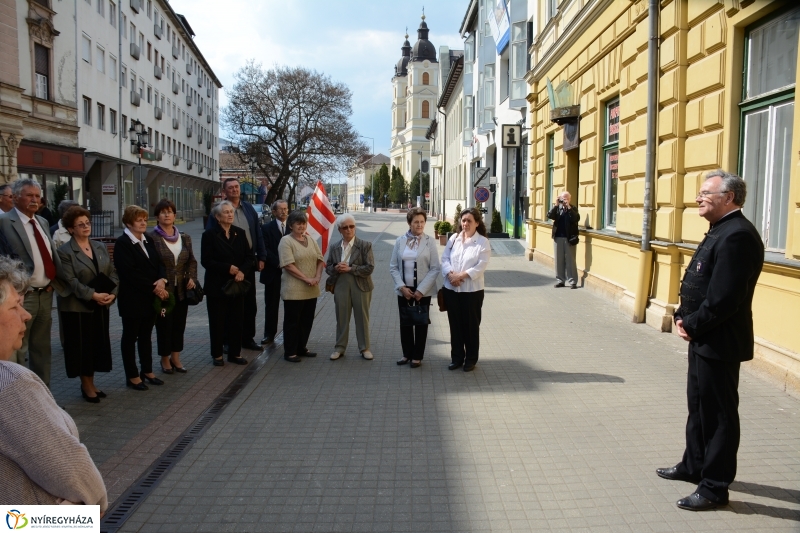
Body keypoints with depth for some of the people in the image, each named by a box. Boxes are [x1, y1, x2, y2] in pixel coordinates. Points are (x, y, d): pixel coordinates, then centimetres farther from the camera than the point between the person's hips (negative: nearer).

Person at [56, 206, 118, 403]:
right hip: (77, 307, -5)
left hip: (101, 306, 5)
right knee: (83, 346, 4)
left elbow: (112, 274, 6)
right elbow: (71, 281, -17)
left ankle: (91, 382, 25)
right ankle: (86, 385, 18)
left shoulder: (100, 247, 10)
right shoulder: (65, 251, -8)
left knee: (98, 344, 10)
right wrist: (93, 295, -24)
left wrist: (112, 294, -11)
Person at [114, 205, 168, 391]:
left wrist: (162, 280, -13)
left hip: (150, 297, 6)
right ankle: (132, 376, 15)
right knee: (130, 337, 6)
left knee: (146, 335, 15)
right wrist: (153, 288, -17)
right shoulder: (122, 243, -11)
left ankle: (147, 371, 26)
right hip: (132, 299, -6)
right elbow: (130, 273, -18)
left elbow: (159, 263, 8)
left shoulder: (148, 241, 11)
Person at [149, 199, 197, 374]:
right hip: (163, 290, -4)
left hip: (182, 289, 5)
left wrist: (192, 278, -2)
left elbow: (192, 261, 13)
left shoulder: (184, 238, 8)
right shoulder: (152, 238, -8)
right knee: (164, 325, 5)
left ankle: (176, 358, 23)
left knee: (179, 324, 10)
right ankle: (165, 359, 21)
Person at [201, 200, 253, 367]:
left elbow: (248, 257, 5)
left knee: (237, 320, 7)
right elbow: (206, 261, -10)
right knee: (217, 321, 5)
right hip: (217, 285, -3)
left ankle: (235, 353, 19)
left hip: (237, 284, 4)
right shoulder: (209, 235, -5)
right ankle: (217, 354, 18)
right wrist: (228, 268, -17)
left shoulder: (240, 233, 7)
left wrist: (242, 271, -13)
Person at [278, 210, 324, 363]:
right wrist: (306, 279, -18)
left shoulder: (310, 240, 12)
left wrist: (317, 277, -7)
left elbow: (320, 260, 11)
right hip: (294, 290, -6)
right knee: (292, 321, 3)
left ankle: (302, 347, 28)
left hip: (311, 290, 6)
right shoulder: (286, 241, -9)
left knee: (307, 320, 14)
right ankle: (290, 352, 13)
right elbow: (288, 265, -17)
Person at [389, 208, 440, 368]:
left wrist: (421, 290, -12)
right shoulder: (400, 241, 0)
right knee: (405, 322, 10)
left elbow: (435, 269, -7)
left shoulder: (429, 242, -6)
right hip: (404, 290, 2)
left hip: (423, 291, -2)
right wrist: (402, 287, -9)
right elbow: (393, 266, 2)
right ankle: (407, 354, 26)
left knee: (421, 323, 9)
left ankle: (417, 356, 21)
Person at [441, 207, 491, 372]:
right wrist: (450, 274, -15)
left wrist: (462, 275, -21)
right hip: (451, 289, 4)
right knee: (455, 324, 12)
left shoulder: (483, 242, -6)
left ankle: (471, 359, 21)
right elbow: (445, 259, 3)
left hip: (472, 290, -4)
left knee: (471, 325, 7)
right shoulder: (453, 238, 7)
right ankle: (456, 357, 25)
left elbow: (481, 266, -14)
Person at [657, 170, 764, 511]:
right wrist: (682, 316, 3)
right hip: (704, 339, 11)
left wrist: (691, 325, -15)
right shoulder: (720, 231, 13)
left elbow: (723, 298, -26)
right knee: (698, 405, 21)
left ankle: (715, 487, 14)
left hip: (719, 342, -11)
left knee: (718, 414, 2)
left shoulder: (737, 235, -21)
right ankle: (694, 466, 37)